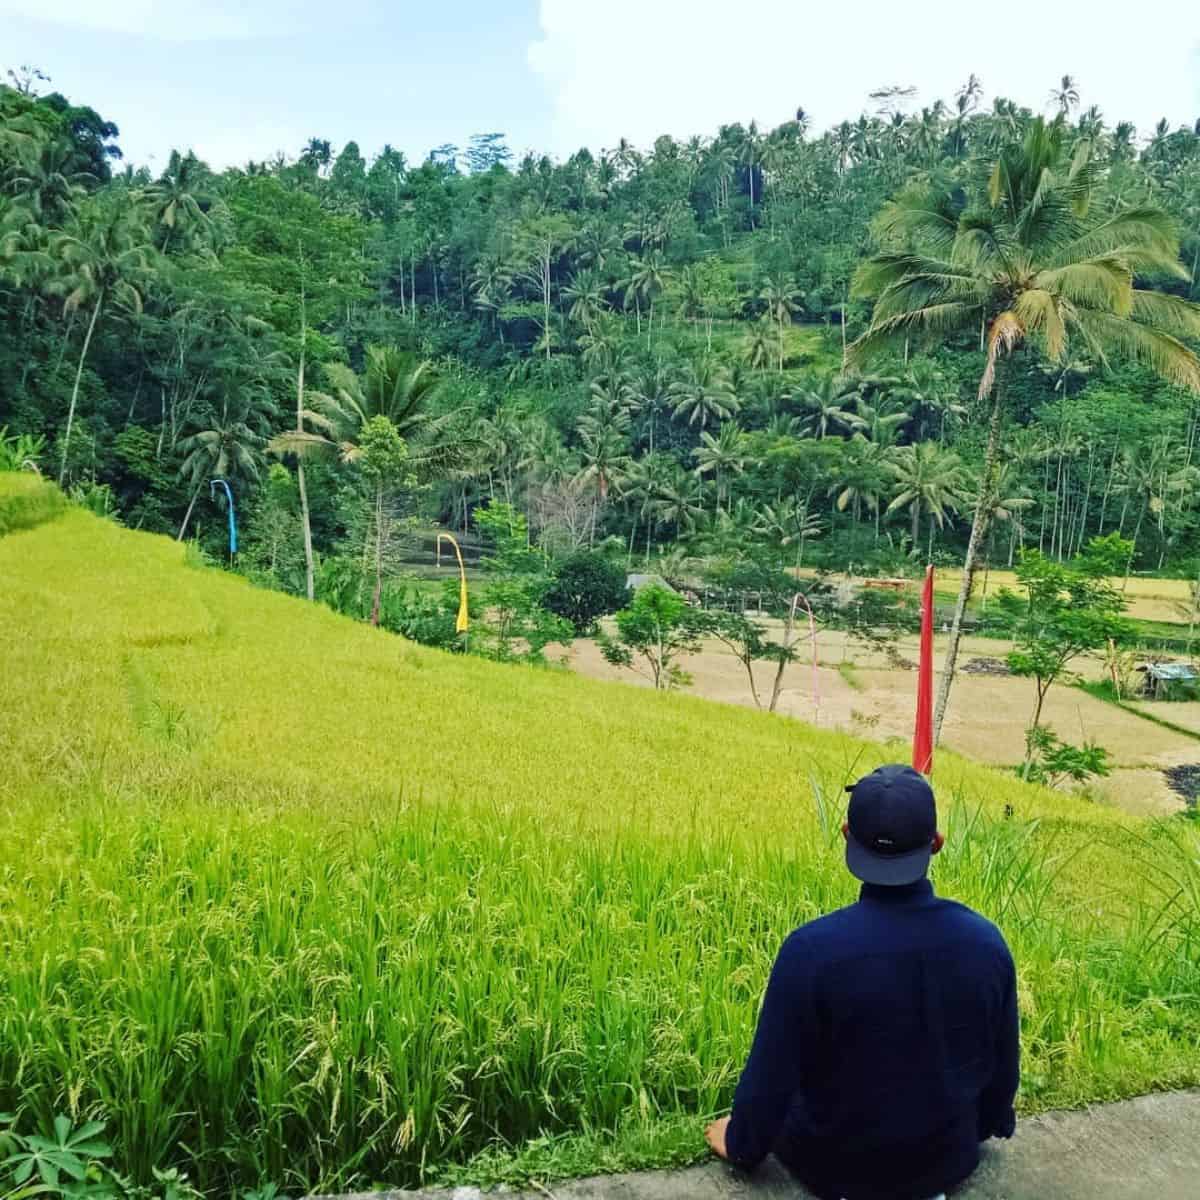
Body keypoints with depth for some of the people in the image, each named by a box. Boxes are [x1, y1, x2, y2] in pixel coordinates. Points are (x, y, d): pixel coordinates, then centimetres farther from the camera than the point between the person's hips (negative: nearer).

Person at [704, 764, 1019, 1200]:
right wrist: (986, 1126, 20)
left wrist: (741, 1145, 3)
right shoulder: (986, 941, -19)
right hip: (948, 1160, 3)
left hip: (837, 1164, -2)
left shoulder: (811, 948, -30)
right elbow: (1003, 1061, -2)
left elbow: (770, 1076, -18)